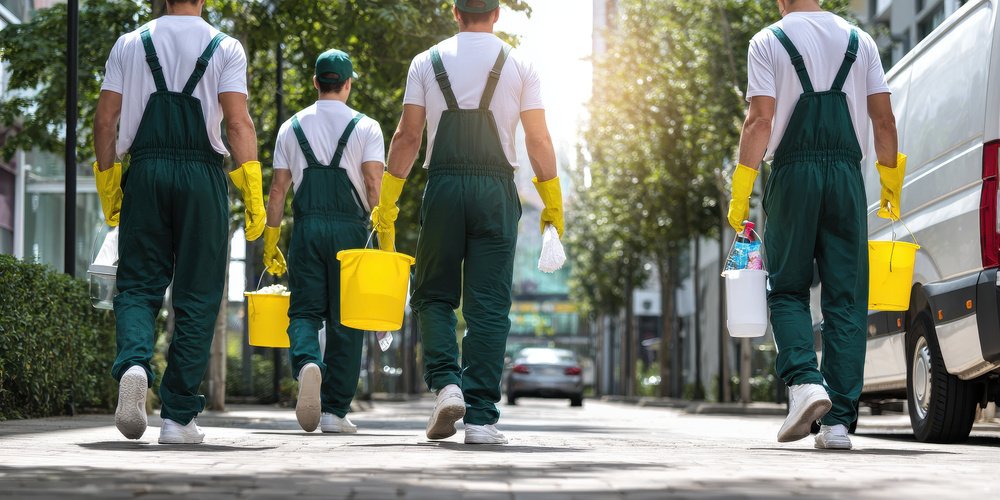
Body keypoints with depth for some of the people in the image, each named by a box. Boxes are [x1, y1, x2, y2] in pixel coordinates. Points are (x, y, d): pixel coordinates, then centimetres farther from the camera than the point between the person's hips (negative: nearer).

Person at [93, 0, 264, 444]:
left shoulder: (129, 44, 10)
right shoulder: (225, 48, 4)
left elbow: (105, 118, 5)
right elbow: (238, 122, -6)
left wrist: (107, 180, 13)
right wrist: (253, 193, -6)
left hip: (144, 172, 1)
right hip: (202, 174, -1)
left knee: (138, 285, 8)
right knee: (196, 299, 4)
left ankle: (133, 364, -23)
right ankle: (178, 416, 4)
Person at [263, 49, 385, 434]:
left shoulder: (292, 127, 11)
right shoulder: (365, 127, 4)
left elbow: (277, 189, 8)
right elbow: (375, 183, -8)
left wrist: (270, 243, 13)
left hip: (307, 227, 1)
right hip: (349, 227, -1)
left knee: (304, 311, 5)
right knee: (345, 321, 5)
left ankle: (307, 363, -28)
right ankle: (335, 411, 5)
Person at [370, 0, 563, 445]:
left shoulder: (427, 62, 7)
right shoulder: (519, 65, 6)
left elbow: (407, 135, 2)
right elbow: (538, 140, 2)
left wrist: (386, 202, 5)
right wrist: (553, 203, 9)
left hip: (443, 185, 0)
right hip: (496, 190, 0)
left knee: (434, 295, 14)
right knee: (489, 306, 1)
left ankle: (446, 383, -8)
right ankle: (481, 417, -3)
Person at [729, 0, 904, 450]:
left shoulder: (767, 42, 2)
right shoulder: (859, 41, 12)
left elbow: (760, 120, -7)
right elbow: (884, 119, 8)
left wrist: (741, 192, -4)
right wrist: (891, 182, 17)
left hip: (794, 172, -2)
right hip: (846, 174, 2)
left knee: (788, 289, 9)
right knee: (846, 298, 3)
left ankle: (804, 380, -16)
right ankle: (838, 420, -1)